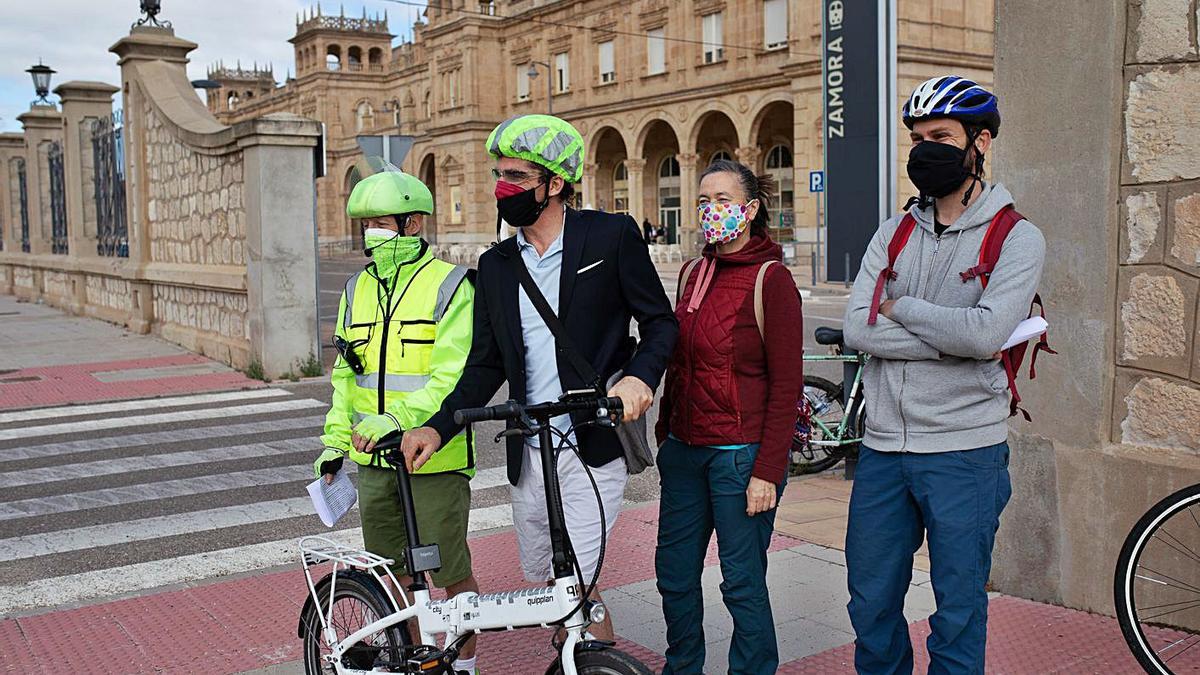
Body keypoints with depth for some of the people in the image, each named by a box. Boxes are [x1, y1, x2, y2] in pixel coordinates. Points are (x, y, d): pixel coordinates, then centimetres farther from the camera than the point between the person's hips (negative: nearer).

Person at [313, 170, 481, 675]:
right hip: (373, 460, 6)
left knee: (451, 574, 5)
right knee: (392, 573, 17)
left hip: (434, 459, -6)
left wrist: (399, 419, -31)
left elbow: (452, 377, -19)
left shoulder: (449, 287, -10)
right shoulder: (357, 290, 11)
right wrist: (335, 440, 10)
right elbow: (346, 374, 17)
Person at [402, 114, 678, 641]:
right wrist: (437, 428, -5)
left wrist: (640, 377, -21)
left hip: (594, 449, -5)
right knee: (542, 584, 16)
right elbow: (485, 365, 9)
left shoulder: (612, 236, -6)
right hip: (528, 455, 6)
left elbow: (661, 321, -1)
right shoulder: (495, 265, 8)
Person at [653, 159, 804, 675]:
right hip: (684, 451, 7)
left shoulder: (770, 279, -10)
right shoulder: (693, 273, 11)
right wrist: (663, 434, 16)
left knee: (743, 583, 2)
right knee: (674, 571, 15)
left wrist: (768, 471, -16)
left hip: (741, 454, -7)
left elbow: (787, 385, -12)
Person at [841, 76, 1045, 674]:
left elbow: (987, 333, -22)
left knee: (958, 616, 8)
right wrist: (953, 336, -14)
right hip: (883, 447, 5)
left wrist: (900, 307, -10)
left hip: (964, 452, -4)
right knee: (871, 607, 15)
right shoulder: (894, 233, 9)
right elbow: (857, 328, -6)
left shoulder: (1017, 238, -4)